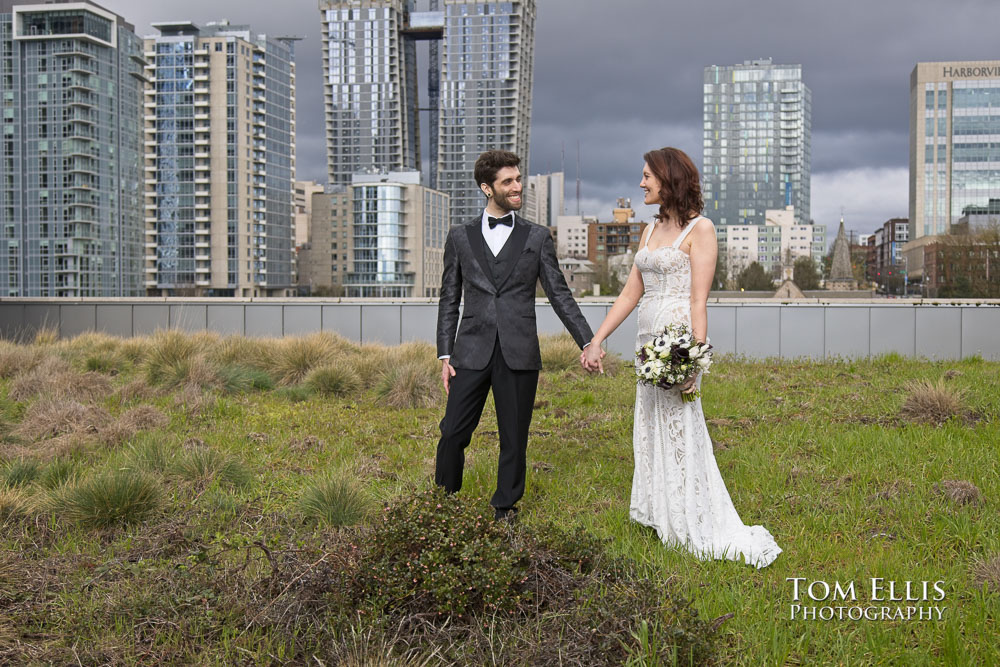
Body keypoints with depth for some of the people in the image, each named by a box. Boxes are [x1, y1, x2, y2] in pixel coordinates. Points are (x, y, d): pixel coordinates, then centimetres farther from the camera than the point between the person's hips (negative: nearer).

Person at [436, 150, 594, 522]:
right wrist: (445, 354, 4)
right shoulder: (460, 237, 10)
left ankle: (505, 508, 22)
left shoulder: (537, 238, 9)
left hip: (518, 354, 0)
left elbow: (559, 294, 7)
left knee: (514, 438, 6)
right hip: (472, 352, 0)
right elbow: (449, 300, 11)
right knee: (453, 432, 0)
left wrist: (587, 341, -1)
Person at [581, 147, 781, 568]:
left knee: (680, 431, -2)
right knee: (652, 431, 12)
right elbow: (631, 292, 14)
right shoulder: (652, 230, 14)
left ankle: (695, 528, 9)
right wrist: (596, 340, 11)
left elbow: (699, 299, -14)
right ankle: (664, 517, 23)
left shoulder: (699, 228, -8)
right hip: (649, 340, 8)